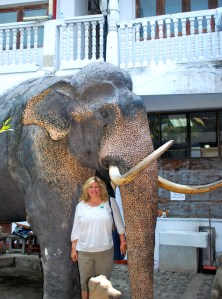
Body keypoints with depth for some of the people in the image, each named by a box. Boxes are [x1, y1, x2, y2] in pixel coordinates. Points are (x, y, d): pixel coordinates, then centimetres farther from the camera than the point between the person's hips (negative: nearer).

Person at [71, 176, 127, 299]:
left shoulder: (110, 202, -1)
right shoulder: (81, 206, 3)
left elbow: (119, 223, 4)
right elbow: (76, 229, 7)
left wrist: (122, 241, 3)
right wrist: (73, 248, 6)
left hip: (105, 251, -1)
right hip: (84, 252, 1)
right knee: (85, 283, 8)